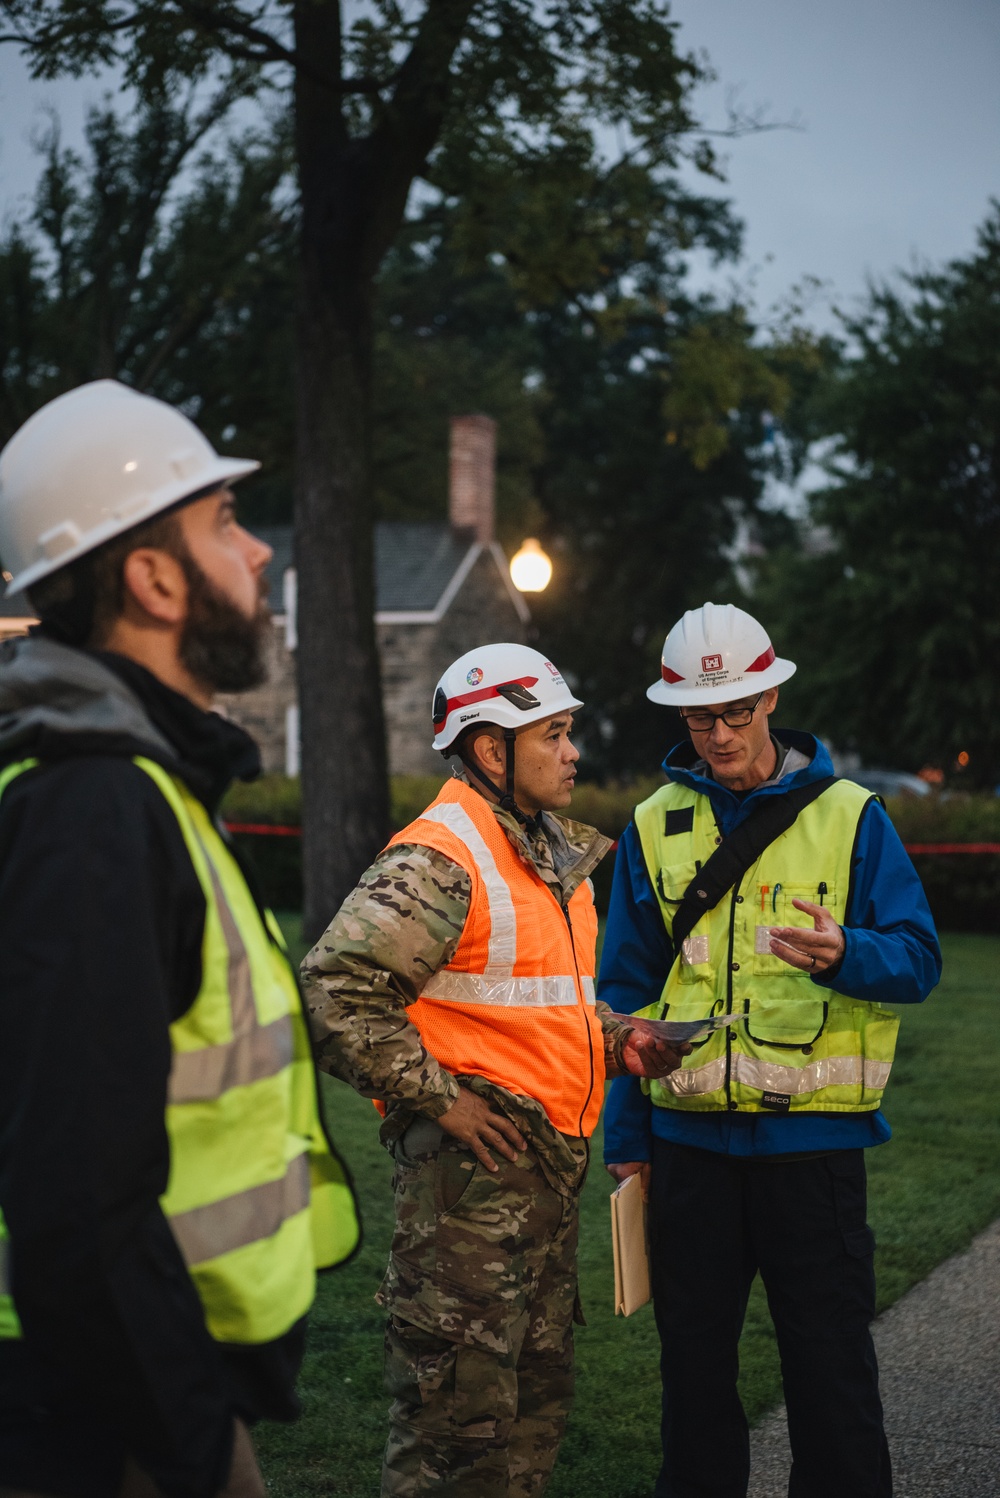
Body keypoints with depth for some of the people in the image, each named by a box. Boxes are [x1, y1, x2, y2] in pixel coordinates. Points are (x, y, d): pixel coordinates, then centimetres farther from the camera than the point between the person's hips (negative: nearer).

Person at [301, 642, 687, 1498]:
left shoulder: (557, 857, 15)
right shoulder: (437, 863, -15)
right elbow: (335, 989, -22)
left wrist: (617, 1038, 9)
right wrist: (437, 1098, -19)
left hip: (553, 1164, 9)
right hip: (473, 1168, -9)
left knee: (539, 1389, 18)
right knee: (461, 1399, -4)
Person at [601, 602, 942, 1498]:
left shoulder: (848, 816, -1)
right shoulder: (656, 825, 6)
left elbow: (918, 959, -4)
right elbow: (628, 989, 10)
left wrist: (844, 954, -26)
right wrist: (626, 1134, 8)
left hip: (812, 1139, -2)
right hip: (690, 1138, 3)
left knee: (830, 1362, 4)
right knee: (693, 1356, 13)